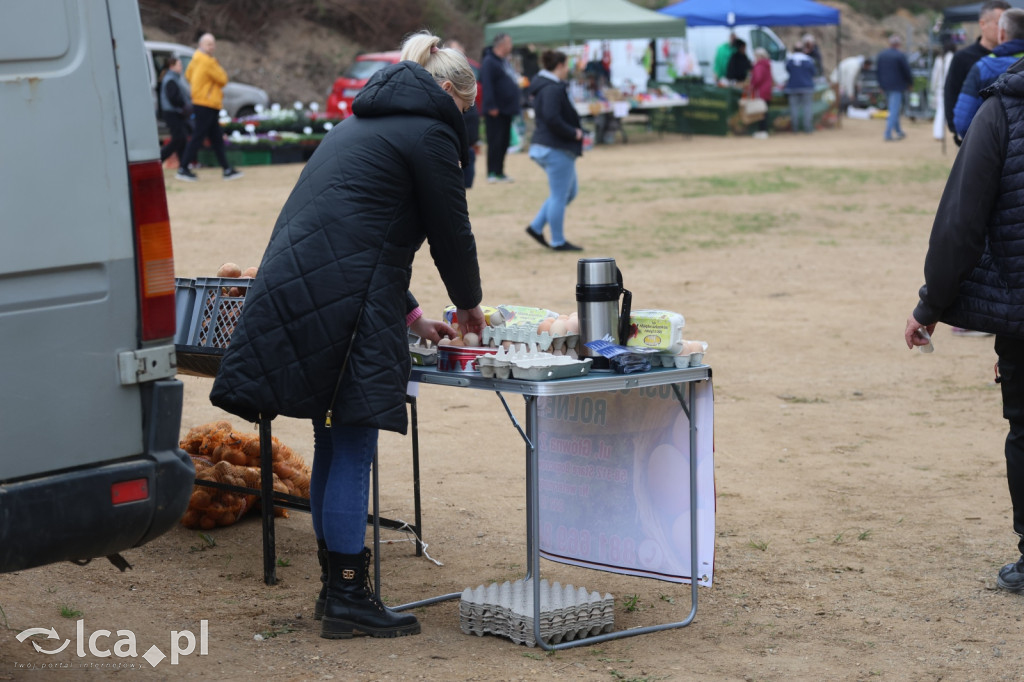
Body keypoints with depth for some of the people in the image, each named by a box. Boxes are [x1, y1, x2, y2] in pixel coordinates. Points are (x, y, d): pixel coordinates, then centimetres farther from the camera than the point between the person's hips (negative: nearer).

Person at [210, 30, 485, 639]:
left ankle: (336, 587, 20)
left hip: (295, 287, 9)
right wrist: (470, 305, 18)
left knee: (334, 444, 14)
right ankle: (348, 597, -3)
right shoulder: (429, 131, -1)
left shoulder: (366, 121, 27)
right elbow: (450, 230, 1)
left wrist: (409, 315, 30)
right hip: (346, 300, -9)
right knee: (353, 446, -5)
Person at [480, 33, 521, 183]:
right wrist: (491, 106, -24)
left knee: (504, 142, 10)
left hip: (506, 110, 9)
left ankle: (499, 172, 15)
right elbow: (486, 85, -19)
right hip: (495, 111, -9)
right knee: (495, 141, -8)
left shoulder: (505, 61, 18)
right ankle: (492, 173, -4)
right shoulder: (489, 62, -12)